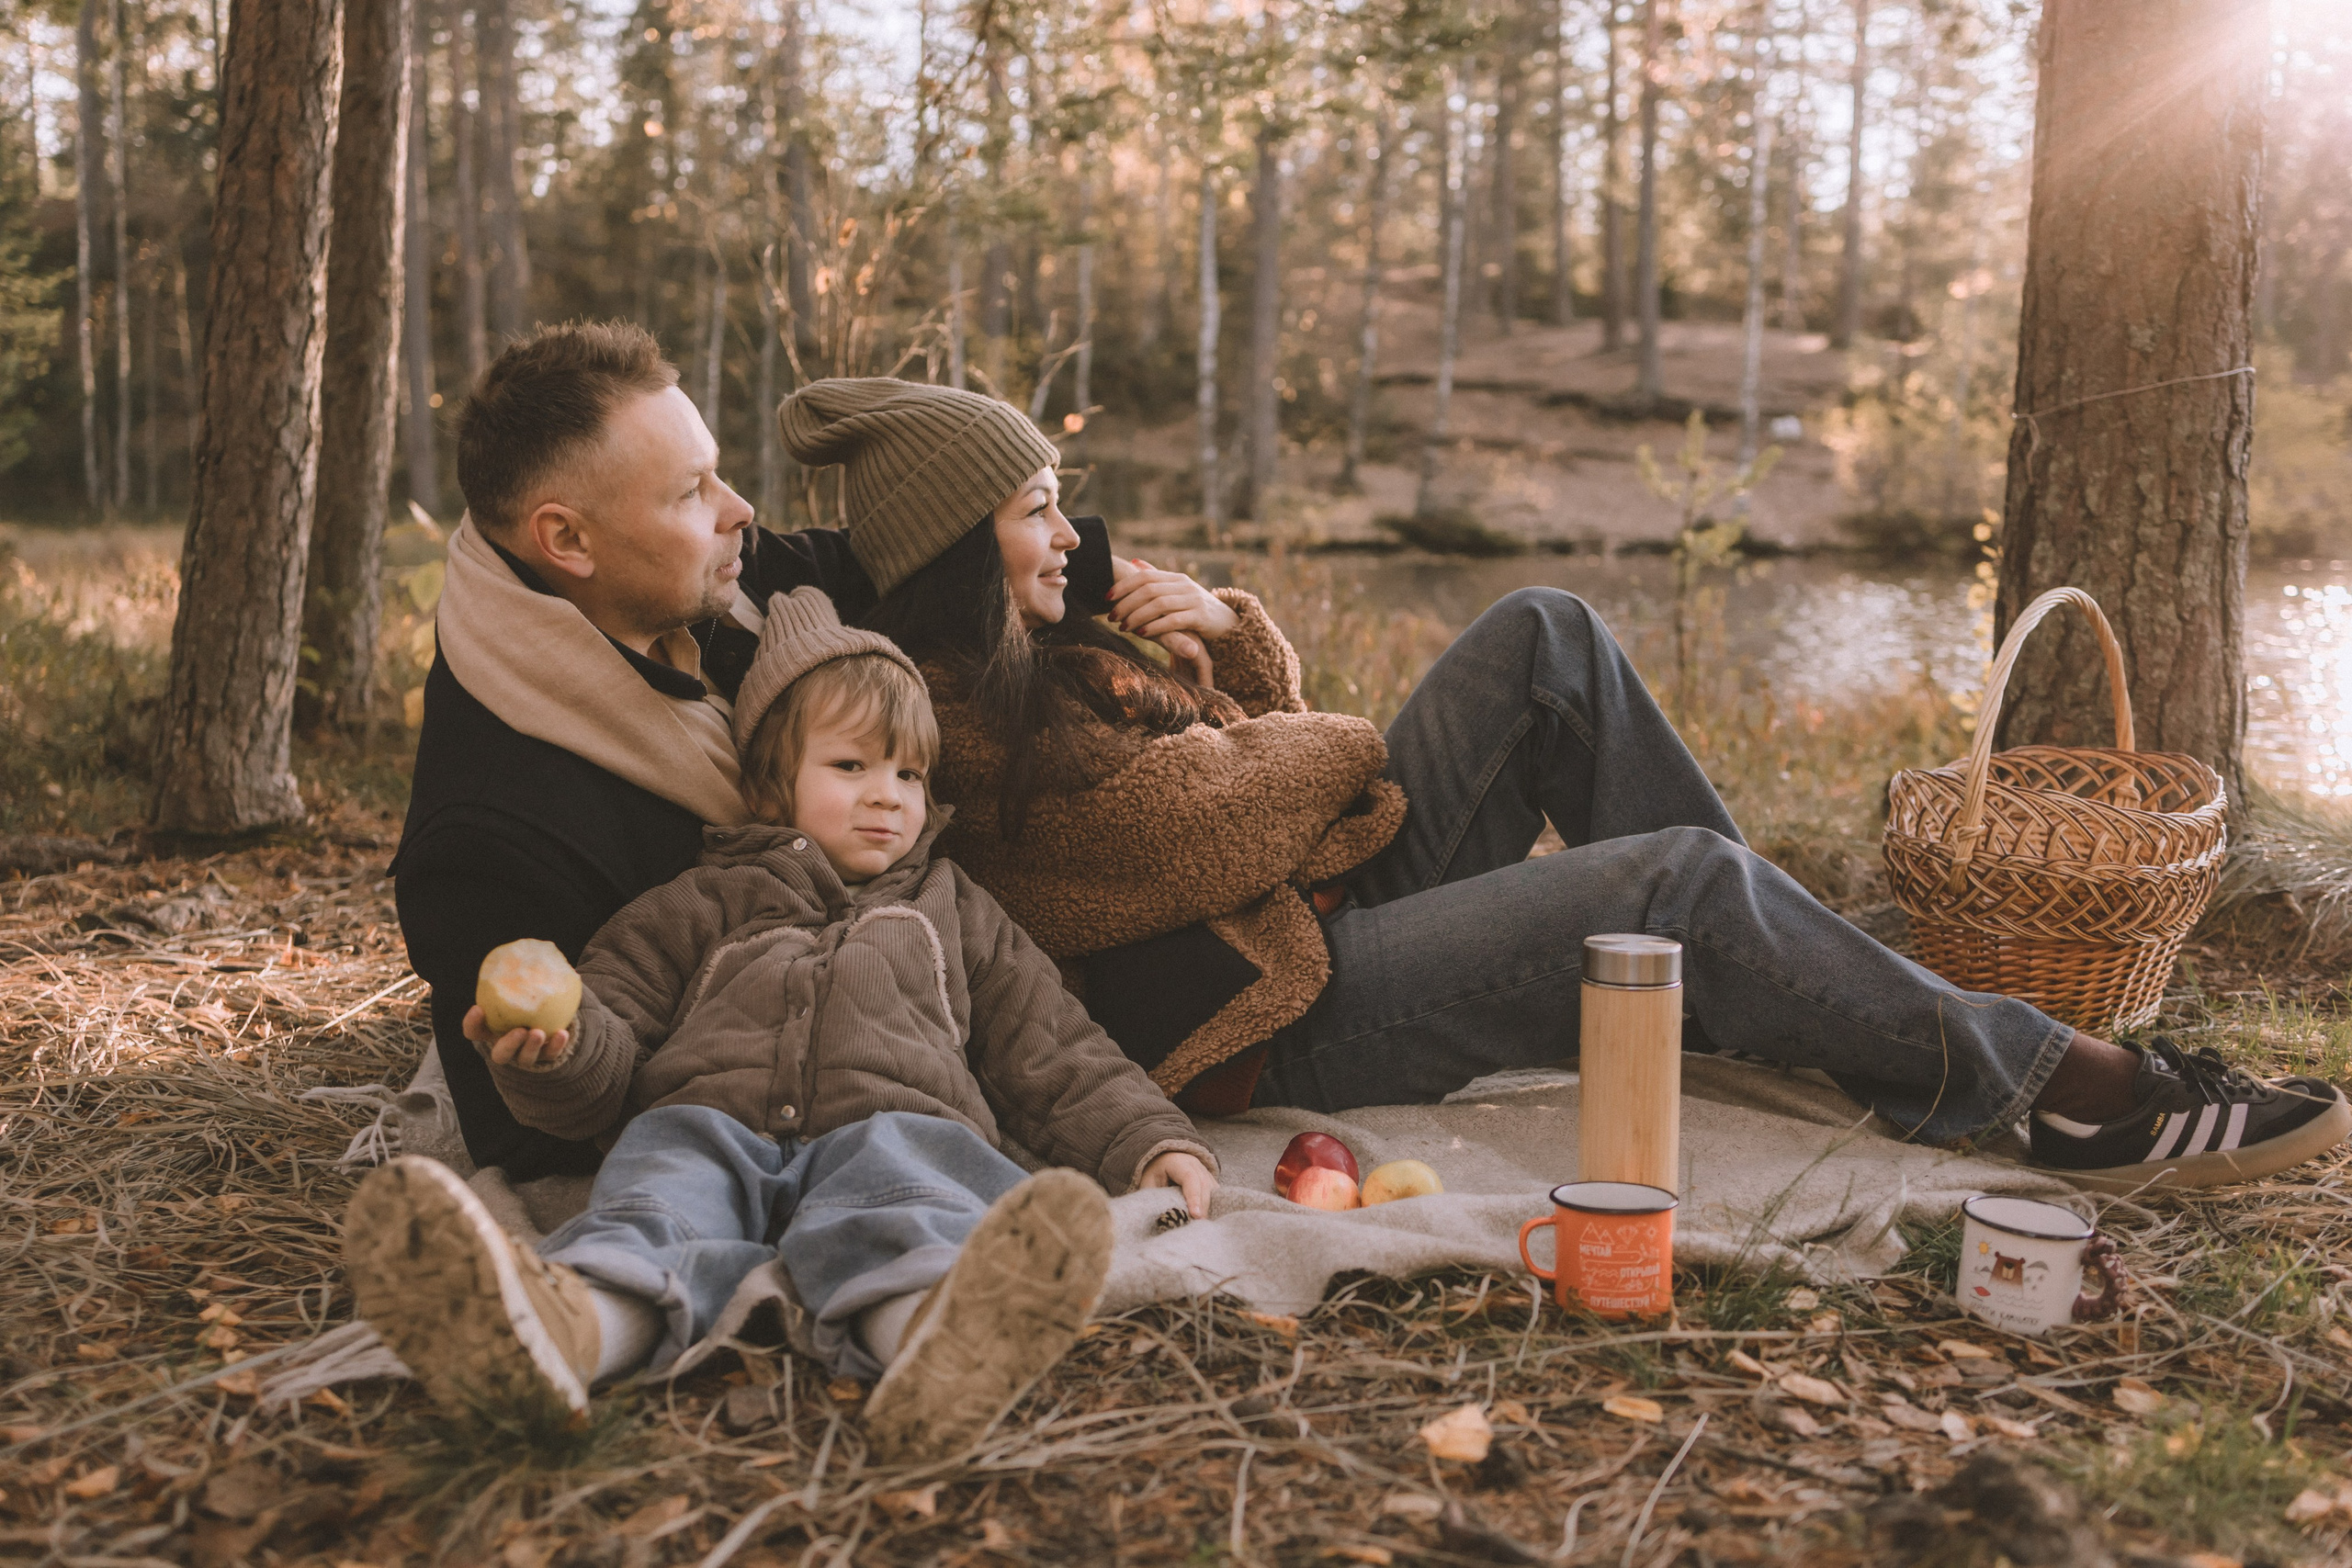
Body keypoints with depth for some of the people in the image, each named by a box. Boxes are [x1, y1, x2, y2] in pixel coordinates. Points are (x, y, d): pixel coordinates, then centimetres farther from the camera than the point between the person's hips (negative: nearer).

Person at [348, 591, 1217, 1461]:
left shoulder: (953, 911, 33)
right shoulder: (699, 909, 28)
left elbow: (1054, 1053, 30)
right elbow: (608, 1063, 20)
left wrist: (1151, 1143, 15)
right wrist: (556, 1047, -5)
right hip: (720, 1133, 1)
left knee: (898, 1160, -36)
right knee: (668, 1150, -33)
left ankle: (930, 1333, -71)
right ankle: (576, 1324, -66)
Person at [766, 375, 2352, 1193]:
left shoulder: (1052, 647, 15)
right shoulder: (965, 749, -17)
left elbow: (1265, 725, 20)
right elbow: (1225, 819, -21)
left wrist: (1230, 629, -1)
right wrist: (1338, 756, -1)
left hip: (1328, 902, 10)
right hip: (1287, 1017, -10)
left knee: (1546, 634, 1)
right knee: (1684, 880, -23)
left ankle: (1778, 983, 0)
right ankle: (2070, 1089, -9)